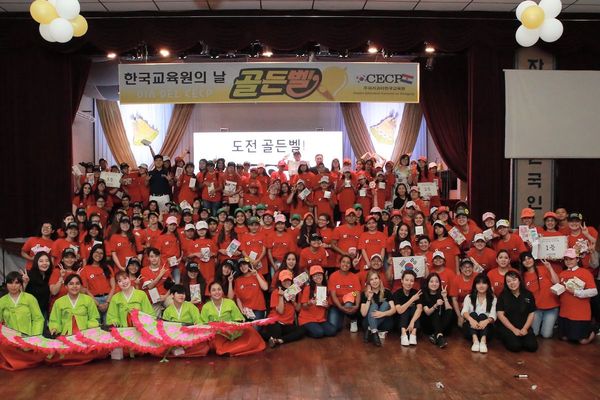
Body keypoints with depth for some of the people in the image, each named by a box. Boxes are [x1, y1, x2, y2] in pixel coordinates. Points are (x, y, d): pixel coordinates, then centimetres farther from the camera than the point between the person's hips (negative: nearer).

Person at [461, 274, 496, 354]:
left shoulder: (493, 298, 6)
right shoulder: (469, 297, 7)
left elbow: (493, 316, -10)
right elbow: (464, 312, -13)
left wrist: (486, 321, -34)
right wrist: (471, 319, -36)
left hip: (485, 328, 0)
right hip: (470, 329, 0)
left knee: (482, 315, -27)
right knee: (473, 314, -26)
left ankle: (483, 341, -50)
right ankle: (475, 340, -47)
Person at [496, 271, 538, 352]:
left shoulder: (528, 295, 4)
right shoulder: (503, 295, -3)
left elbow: (531, 314, 5)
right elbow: (500, 315, -7)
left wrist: (525, 328, -9)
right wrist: (514, 329, -13)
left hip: (524, 327, 3)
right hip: (506, 327, -2)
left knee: (532, 346, -19)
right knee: (515, 346, -25)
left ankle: (520, 338, 12)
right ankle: (506, 338, 9)